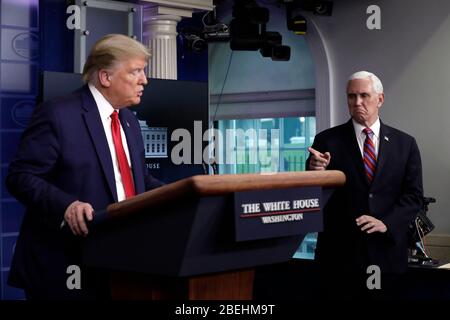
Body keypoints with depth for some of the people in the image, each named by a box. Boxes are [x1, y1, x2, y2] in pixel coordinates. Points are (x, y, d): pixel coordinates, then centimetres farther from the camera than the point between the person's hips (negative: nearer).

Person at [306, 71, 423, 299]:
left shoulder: (405, 144, 7)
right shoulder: (327, 140, 2)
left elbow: (414, 195, 3)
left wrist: (386, 223, -13)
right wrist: (316, 172, -22)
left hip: (387, 251, 2)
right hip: (340, 252, -1)